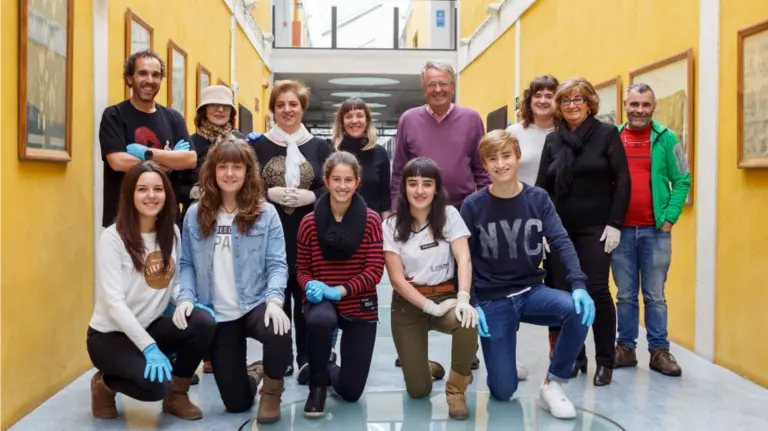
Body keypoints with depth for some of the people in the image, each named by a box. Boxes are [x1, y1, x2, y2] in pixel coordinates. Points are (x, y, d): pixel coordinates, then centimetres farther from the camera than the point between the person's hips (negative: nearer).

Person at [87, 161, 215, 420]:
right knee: (156, 384, -30)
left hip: (150, 327, 6)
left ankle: (177, 395, -1)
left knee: (203, 321, -23)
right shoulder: (113, 237, -16)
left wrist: (188, 303, -15)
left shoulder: (172, 233, 2)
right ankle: (105, 384, 5)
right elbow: (114, 302, -22)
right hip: (110, 334, -5)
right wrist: (150, 347, -29)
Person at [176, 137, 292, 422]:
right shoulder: (195, 215, 4)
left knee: (279, 332, -39)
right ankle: (250, 379, 45)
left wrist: (274, 299, -25)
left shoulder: (266, 214, -3)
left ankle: (271, 392, -4)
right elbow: (186, 264, 6)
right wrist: (186, 297, -11)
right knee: (236, 403, 3)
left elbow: (277, 264, -8)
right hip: (216, 315, 2)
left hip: (255, 305, -2)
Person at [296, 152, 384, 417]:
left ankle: (329, 371, 42)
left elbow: (375, 270, -11)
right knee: (320, 320, -41)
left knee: (350, 392, 2)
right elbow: (302, 269, 2)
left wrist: (339, 290, -23)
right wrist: (311, 286, -22)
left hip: (360, 306, 1)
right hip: (321, 301, 0)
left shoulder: (371, 220, -7)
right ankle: (317, 383, -10)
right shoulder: (309, 222, -5)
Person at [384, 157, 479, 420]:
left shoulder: (449, 215, -2)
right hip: (407, 304, 0)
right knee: (418, 391, -9)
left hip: (445, 296, 1)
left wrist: (463, 298, -31)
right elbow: (397, 279, -9)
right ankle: (427, 367, 32)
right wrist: (431, 307, -21)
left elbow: (463, 259, -13)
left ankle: (456, 388, -9)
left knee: (468, 321, -36)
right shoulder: (391, 226, -4)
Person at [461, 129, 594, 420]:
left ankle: (552, 385, -9)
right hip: (492, 300, -2)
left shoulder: (538, 199, -2)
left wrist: (579, 285, -27)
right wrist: (471, 304, -16)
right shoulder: (473, 205, -6)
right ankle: (502, 360, 29)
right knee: (503, 390, -9)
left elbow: (561, 242, -12)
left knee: (580, 310, -29)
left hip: (531, 291, 2)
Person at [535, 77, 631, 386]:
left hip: (596, 229, -3)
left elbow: (622, 181, -4)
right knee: (564, 293, 4)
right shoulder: (552, 140, 10)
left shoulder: (607, 134, 0)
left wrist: (614, 224, -10)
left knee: (597, 291, -6)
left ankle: (605, 362, 7)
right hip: (560, 229, 4)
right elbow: (541, 186, 10)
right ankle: (574, 356, 18)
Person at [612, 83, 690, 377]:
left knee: (655, 295, 5)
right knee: (626, 295, 8)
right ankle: (625, 348, 17)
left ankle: (659, 351, 14)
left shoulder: (666, 139, 3)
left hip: (656, 230, -1)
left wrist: (669, 219, -6)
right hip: (620, 230, 1)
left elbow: (682, 181, 2)